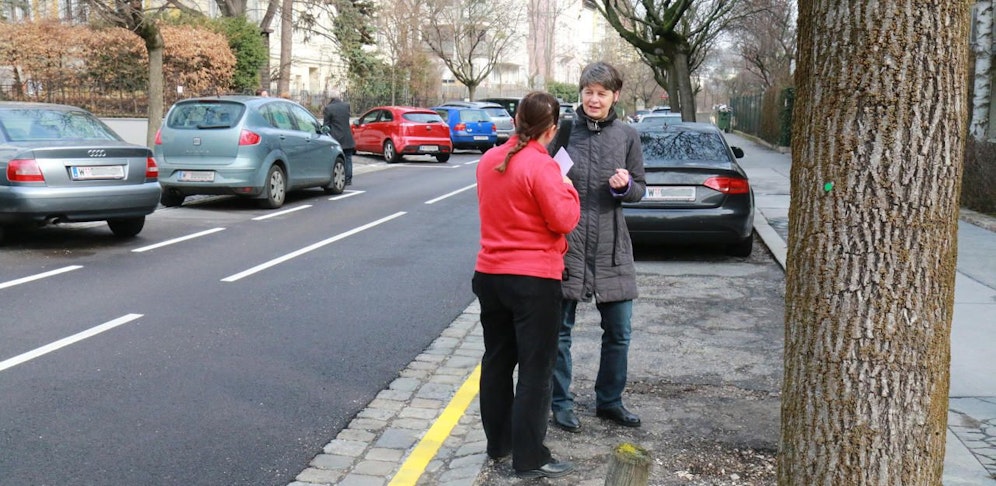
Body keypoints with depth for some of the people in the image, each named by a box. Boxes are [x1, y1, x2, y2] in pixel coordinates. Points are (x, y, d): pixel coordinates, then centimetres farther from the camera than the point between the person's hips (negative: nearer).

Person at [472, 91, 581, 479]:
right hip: (535, 280, -7)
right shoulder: (541, 166, -16)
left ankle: (498, 442, 28)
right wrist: (567, 189, 1)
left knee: (497, 360, 17)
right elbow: (563, 220, -17)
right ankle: (529, 459, 5)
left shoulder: (489, 160, 6)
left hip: (490, 274, 7)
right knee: (535, 369, 1)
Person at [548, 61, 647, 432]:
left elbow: (639, 189, 9)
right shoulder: (564, 130, -2)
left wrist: (626, 186, -12)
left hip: (611, 245, 2)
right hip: (566, 240, -2)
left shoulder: (627, 136, 4)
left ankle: (609, 401, 29)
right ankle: (561, 403, 22)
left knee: (618, 331, 10)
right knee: (560, 329, 6)